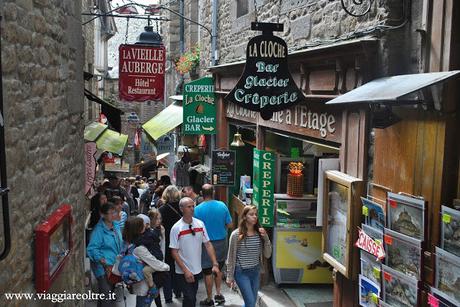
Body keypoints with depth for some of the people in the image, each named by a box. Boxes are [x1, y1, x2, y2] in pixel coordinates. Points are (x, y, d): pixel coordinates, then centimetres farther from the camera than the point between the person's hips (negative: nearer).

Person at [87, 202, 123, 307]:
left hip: (114, 264, 8)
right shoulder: (99, 230, -19)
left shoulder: (116, 226, 5)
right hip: (103, 267, -8)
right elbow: (92, 249, -23)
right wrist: (104, 261, -28)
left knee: (111, 291, 21)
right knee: (106, 294, -7)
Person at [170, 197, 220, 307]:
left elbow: (208, 245, 0)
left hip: (197, 270, 4)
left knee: (192, 298, 17)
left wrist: (215, 264, -9)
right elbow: (174, 252, -12)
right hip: (183, 272, -4)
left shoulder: (200, 224, -2)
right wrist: (185, 271, -18)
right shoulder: (176, 228, -14)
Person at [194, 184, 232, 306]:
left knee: (208, 272, 10)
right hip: (221, 242, 3)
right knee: (218, 268, 23)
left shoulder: (198, 209, -17)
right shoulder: (222, 205, -9)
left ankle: (209, 299, 20)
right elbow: (229, 224, -1)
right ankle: (218, 293, 26)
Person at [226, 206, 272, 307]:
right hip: (242, 272, -5)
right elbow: (231, 257, -5)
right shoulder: (236, 234, -12)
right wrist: (229, 276, -4)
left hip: (256, 271, 5)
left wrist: (266, 238, -14)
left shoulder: (260, 233, -1)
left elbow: (267, 255, 0)